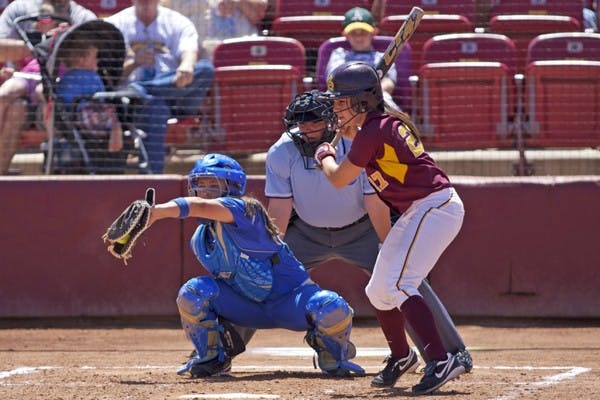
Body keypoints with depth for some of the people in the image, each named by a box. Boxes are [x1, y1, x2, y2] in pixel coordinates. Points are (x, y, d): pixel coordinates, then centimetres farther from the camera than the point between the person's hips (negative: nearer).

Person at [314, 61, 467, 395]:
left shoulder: (372, 132, -17)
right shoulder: (390, 120, 11)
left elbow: (338, 179, -8)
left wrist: (325, 156, 11)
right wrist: (353, 135, 24)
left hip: (434, 207, -10)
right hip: (416, 212, 10)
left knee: (398, 285, -23)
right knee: (379, 291, 18)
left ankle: (442, 360, -35)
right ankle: (402, 355, 36)